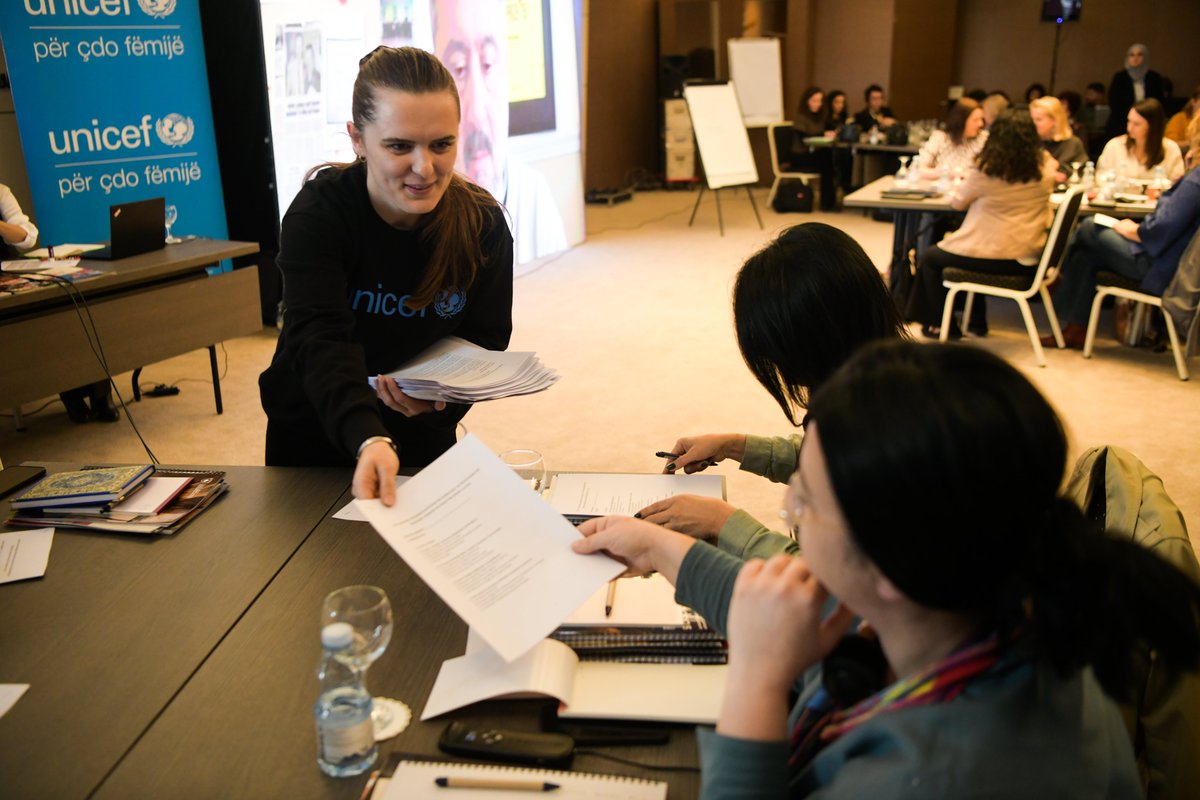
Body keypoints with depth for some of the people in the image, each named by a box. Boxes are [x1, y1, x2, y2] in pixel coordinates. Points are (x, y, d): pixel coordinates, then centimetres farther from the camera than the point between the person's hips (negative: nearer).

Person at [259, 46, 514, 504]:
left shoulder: (483, 223, -14)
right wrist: (369, 439, -54)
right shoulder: (317, 214, -24)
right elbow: (319, 341, -36)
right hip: (313, 438, -1)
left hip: (423, 435, 2)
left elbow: (485, 340, -8)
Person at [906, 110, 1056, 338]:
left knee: (929, 258, 19)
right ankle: (976, 322, 37)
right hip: (1027, 261, 7)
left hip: (995, 258, -6)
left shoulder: (986, 171, -16)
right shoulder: (1045, 168, -3)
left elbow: (957, 201, 0)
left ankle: (944, 326, 24)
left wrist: (961, 184, 19)